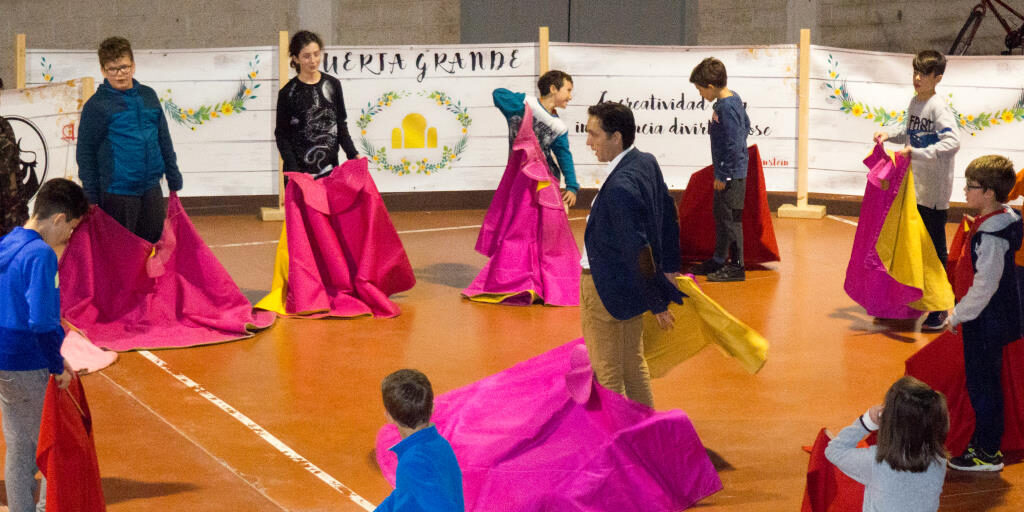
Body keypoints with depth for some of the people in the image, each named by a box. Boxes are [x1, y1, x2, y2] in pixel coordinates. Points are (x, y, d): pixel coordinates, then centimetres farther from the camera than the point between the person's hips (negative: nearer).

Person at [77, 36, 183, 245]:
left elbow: (164, 140, 17)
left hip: (151, 188, 5)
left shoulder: (148, 96, 10)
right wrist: (91, 198, -7)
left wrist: (174, 180, 16)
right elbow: (85, 153, -4)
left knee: (154, 241, 10)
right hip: (117, 192, -5)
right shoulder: (96, 105, -5)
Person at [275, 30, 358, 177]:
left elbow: (341, 125, 13)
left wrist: (352, 154, -1)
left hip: (329, 168, 3)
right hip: (300, 170, -3)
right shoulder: (287, 93, -3)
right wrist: (293, 171, -12)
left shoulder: (332, 84, 7)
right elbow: (281, 135, -1)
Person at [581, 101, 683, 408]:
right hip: (631, 285, 10)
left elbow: (639, 250, -26)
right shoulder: (647, 163, 0)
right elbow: (669, 215, 12)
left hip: (606, 287, -9)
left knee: (607, 374, 6)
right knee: (634, 366, 22)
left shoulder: (620, 187, -29)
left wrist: (658, 304, -18)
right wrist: (670, 268, 18)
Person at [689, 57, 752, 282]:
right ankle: (719, 260, 29)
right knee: (720, 215, 18)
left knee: (730, 218, -3)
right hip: (727, 171, 10)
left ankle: (736, 267, 3)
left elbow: (733, 145, -24)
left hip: (732, 174, -10)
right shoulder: (733, 99, 7)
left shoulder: (726, 108, -23)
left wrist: (723, 176, -17)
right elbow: (746, 125, 20)